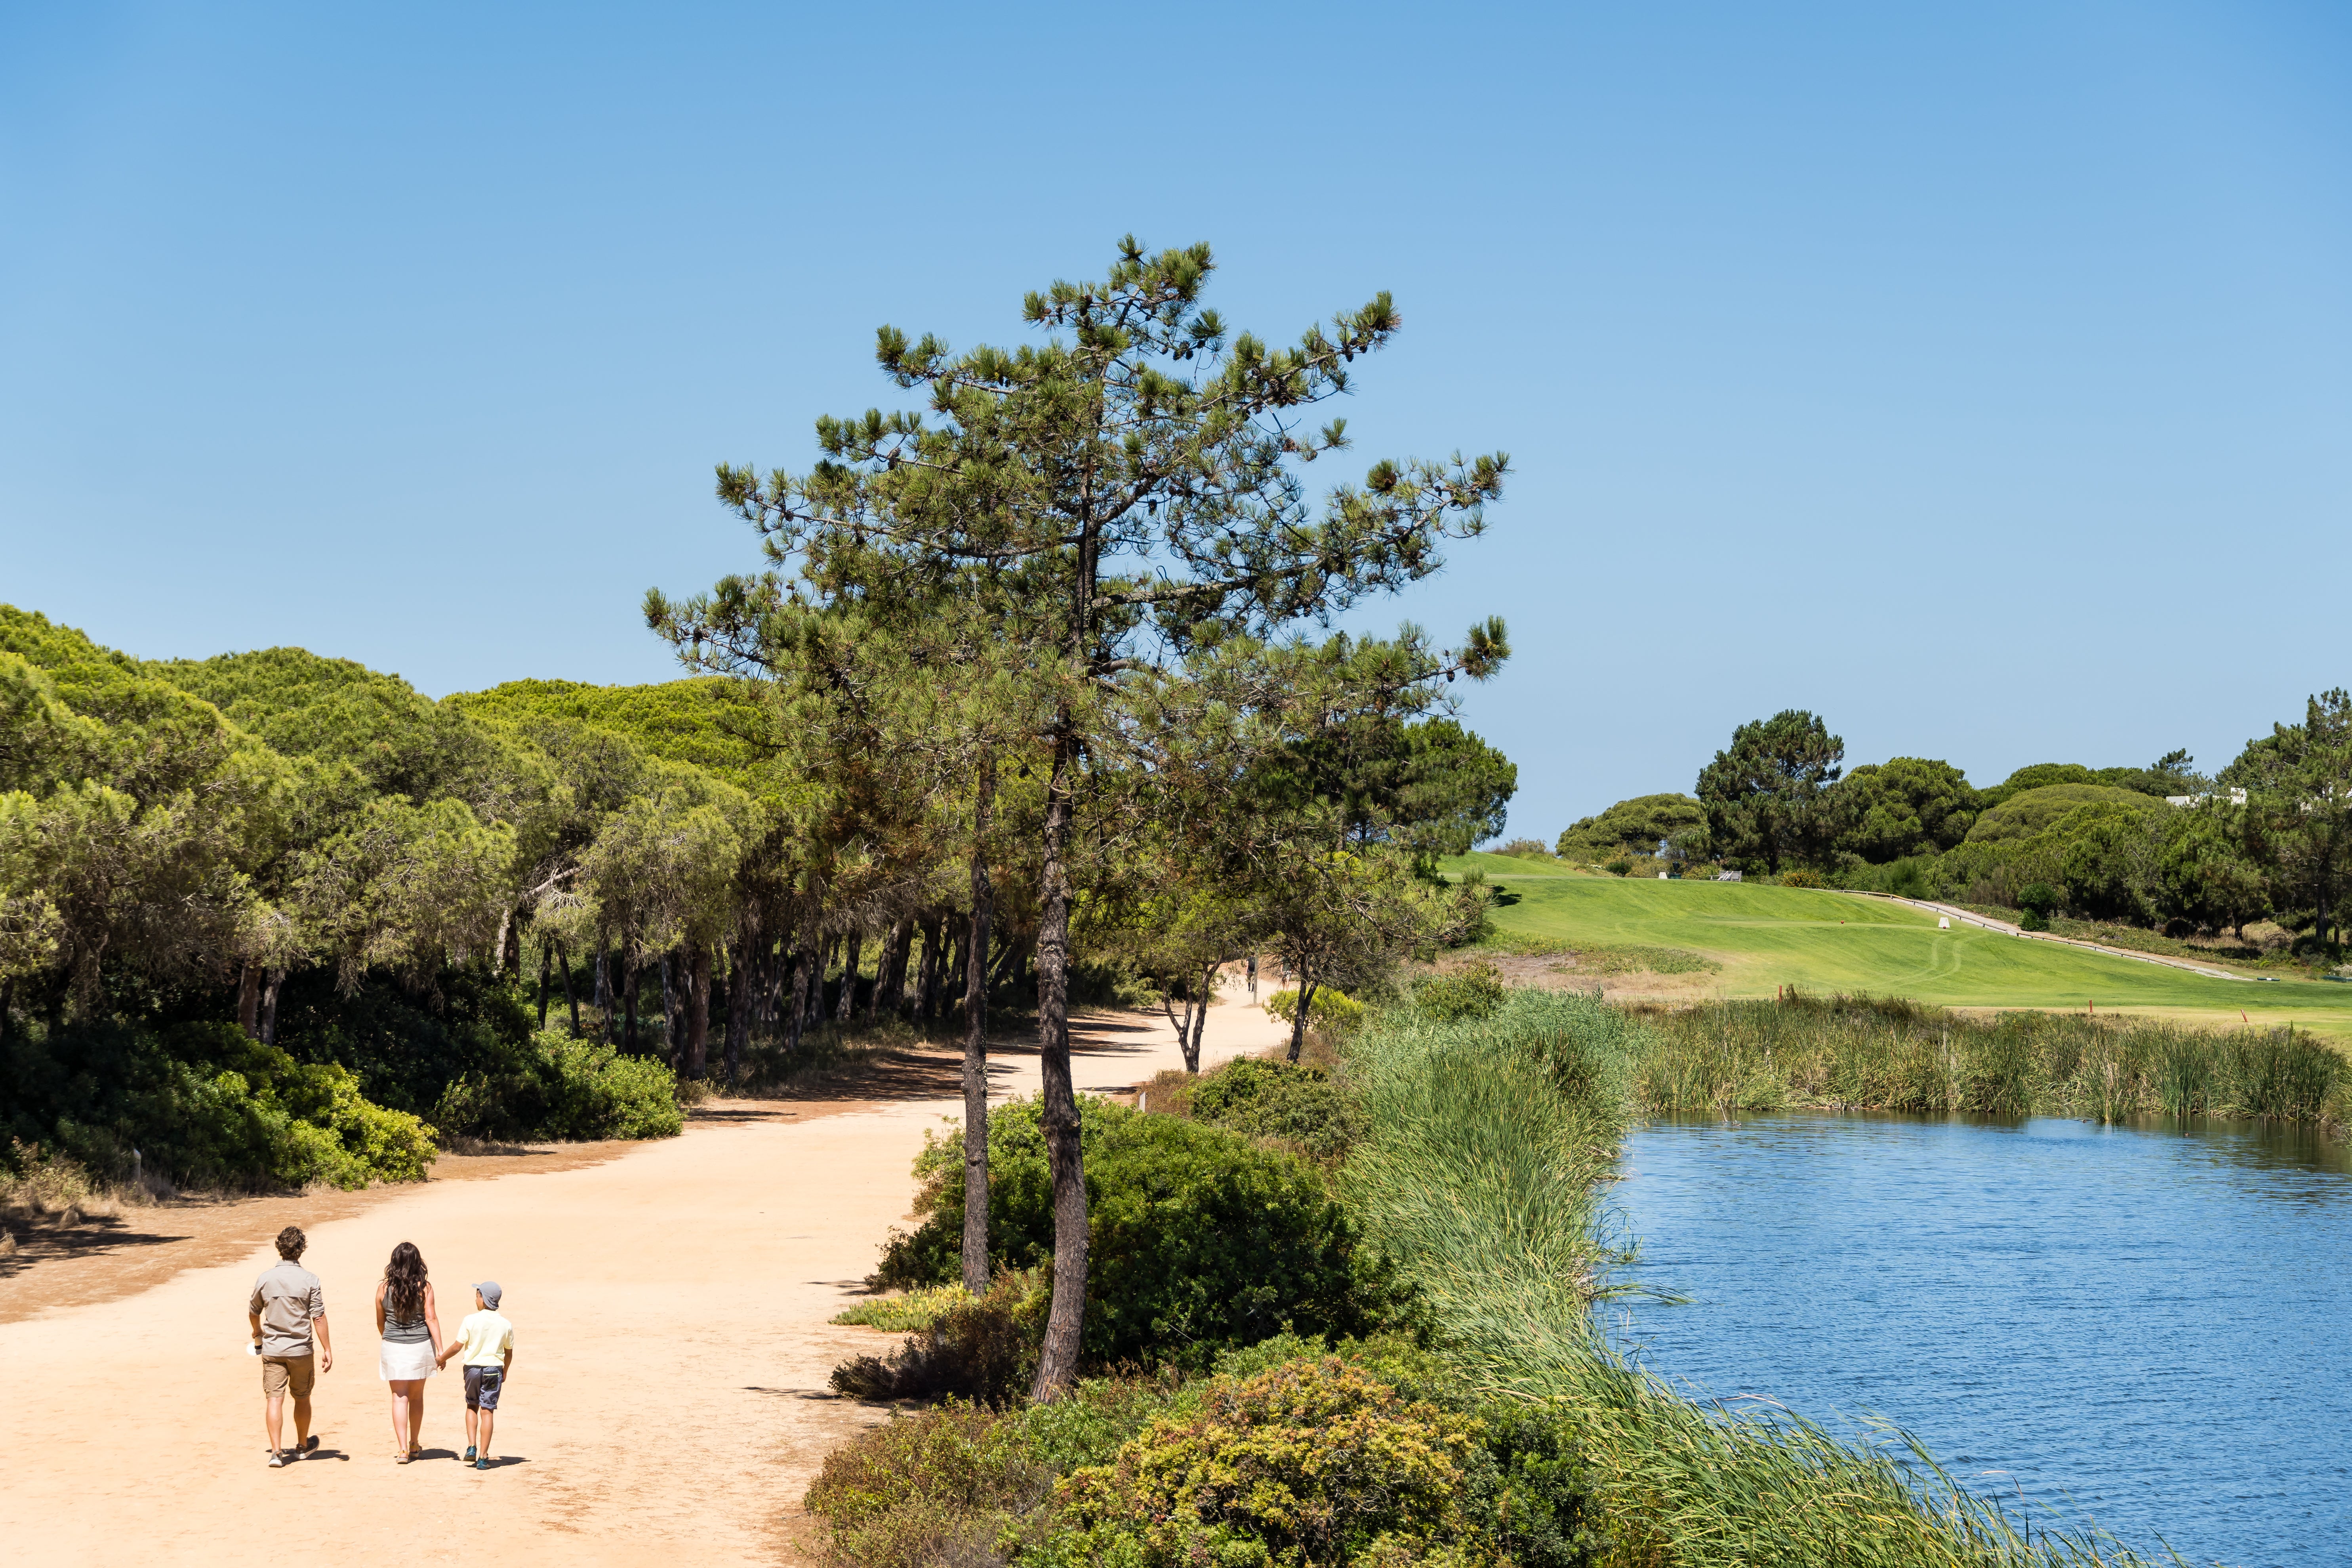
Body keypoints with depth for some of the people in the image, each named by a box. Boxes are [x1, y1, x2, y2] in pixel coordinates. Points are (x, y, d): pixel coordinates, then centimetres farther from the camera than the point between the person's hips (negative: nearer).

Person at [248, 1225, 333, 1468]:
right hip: (301, 1350, -1)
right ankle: (303, 1446, 31)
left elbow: (253, 1312, 14)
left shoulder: (265, 1280, -2)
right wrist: (327, 1350, -6)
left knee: (274, 1399, 0)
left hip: (272, 1349, 1)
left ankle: (276, 1451, -8)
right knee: (302, 1399, 15)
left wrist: (257, 1332, 34)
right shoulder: (310, 1280, -10)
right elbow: (319, 1318, -12)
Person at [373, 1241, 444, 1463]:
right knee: (417, 1397, 16)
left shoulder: (384, 1287, -5)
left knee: (400, 1397, 3)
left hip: (394, 1347, 0)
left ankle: (402, 1450, -5)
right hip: (420, 1346, 0)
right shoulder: (424, 1287, -8)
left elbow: (380, 1322, 6)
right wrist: (440, 1351, -7)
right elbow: (431, 1319, -10)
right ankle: (414, 1445, 28)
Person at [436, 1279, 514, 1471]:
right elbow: (509, 1353, 9)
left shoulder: (471, 1320, -9)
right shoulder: (506, 1325, -1)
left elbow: (457, 1346, -6)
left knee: (472, 1406, 20)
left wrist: (442, 1358, 11)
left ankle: (471, 1447, 7)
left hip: (473, 1367, 0)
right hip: (494, 1369, 1)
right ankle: (483, 1457, -1)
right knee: (487, 1411, 1)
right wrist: (504, 1373, 24)